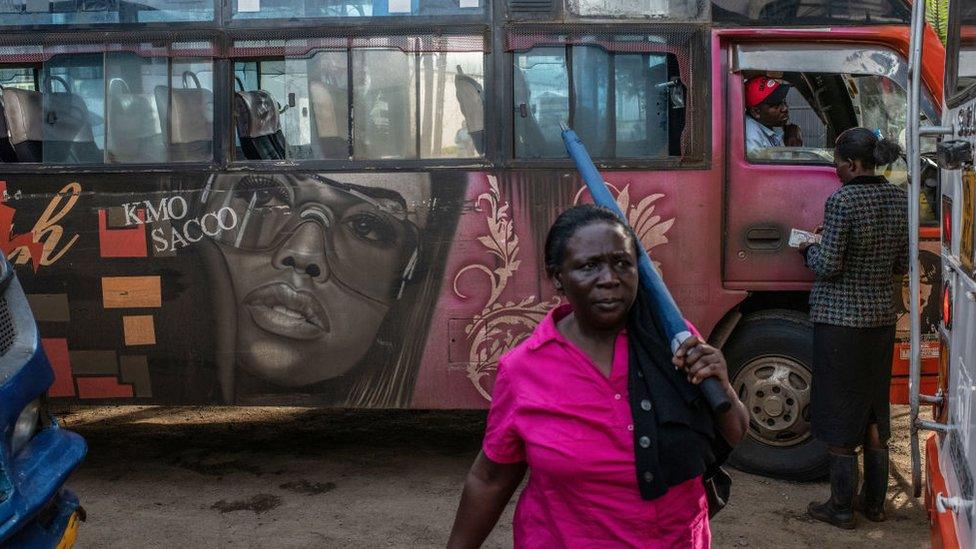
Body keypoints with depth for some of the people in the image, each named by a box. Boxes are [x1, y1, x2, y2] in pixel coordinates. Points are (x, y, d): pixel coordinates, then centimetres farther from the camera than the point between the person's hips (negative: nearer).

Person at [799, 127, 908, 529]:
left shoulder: (842, 201, -18)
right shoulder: (898, 199, 4)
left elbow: (828, 266, -17)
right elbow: (902, 265, 10)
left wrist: (809, 250, 2)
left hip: (840, 319, -7)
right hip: (882, 316, 7)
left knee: (839, 413, 4)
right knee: (875, 410, 17)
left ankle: (842, 508, 12)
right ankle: (874, 503, 26)